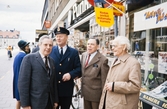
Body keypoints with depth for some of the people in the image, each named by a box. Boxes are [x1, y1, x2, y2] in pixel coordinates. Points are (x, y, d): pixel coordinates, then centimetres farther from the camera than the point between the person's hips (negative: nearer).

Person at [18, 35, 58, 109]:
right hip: (35, 102, -5)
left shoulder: (51, 61, 10)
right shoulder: (29, 58, -8)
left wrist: (55, 100, 10)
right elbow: (23, 82, -12)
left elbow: (54, 82, 11)